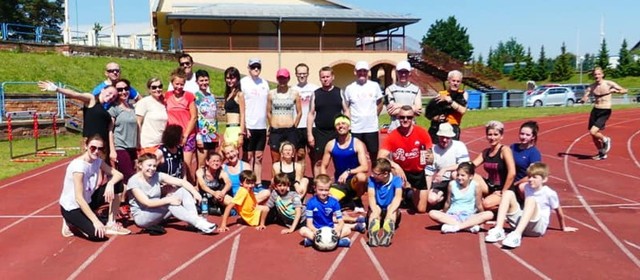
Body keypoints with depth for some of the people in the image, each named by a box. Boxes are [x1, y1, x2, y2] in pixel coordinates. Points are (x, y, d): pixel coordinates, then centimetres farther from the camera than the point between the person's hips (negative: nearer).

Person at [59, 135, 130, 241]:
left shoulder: (98, 161, -4)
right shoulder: (78, 165, -27)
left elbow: (118, 175, -4)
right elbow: (79, 198, -30)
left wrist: (110, 184, -28)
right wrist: (95, 221, -32)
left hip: (87, 201, 8)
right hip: (71, 207, -8)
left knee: (117, 184, -10)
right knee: (97, 234, -29)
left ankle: (111, 223, 0)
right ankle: (71, 222, 2)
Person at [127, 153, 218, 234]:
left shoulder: (157, 176, -3)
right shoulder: (133, 181, -16)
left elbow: (182, 182, -12)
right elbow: (147, 202, -26)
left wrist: (195, 192, -28)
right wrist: (168, 200, -33)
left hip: (159, 213, 6)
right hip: (141, 216, -6)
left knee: (184, 191, -12)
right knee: (170, 204, -32)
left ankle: (194, 218, -30)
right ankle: (198, 223, -37)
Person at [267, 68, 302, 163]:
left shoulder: (294, 93, 3)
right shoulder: (271, 93, 5)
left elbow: (299, 112, 6)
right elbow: (268, 112, 10)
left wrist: (294, 126, 3)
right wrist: (272, 126, 9)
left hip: (290, 131, -1)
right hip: (275, 131, 1)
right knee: (275, 160, 3)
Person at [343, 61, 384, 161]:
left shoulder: (375, 86, 0)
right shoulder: (349, 88, -1)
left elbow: (380, 103, 9)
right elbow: (347, 108, 5)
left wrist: (373, 117, 5)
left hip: (372, 128, 0)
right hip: (355, 129, 0)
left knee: (374, 153, 10)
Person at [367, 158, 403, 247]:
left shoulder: (396, 179, -15)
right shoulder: (372, 179, -12)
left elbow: (398, 196, -31)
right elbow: (371, 196, -25)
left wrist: (390, 212, -49)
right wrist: (375, 211, -45)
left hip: (390, 210, 0)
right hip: (377, 210, 1)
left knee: (391, 207, -33)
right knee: (375, 210, -33)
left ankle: (387, 235, -59)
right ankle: (373, 235, -60)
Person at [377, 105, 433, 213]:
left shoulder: (422, 132, -16)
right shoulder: (392, 136, -17)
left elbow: (430, 155, -10)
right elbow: (380, 157, -26)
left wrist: (429, 158, -35)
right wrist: (395, 166, -43)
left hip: (419, 173, 0)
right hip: (402, 172, 0)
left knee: (421, 209, -3)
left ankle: (411, 194, 34)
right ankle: (408, 189, -4)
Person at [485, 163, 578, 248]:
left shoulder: (549, 193, -8)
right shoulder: (527, 187, 7)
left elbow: (558, 211, 5)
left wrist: (563, 228, 17)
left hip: (538, 226, -5)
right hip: (521, 222, 5)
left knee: (531, 200, -32)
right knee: (508, 193, -14)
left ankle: (517, 235, -49)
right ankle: (498, 230, -27)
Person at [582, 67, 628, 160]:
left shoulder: (609, 84, -8)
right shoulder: (592, 87, 3)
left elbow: (624, 90, -10)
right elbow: (584, 98, 2)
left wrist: (615, 91, -30)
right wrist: (583, 99, -22)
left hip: (605, 112, -5)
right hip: (595, 110, 5)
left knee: (593, 132, -19)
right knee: (593, 135, 8)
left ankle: (605, 140, 14)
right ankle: (602, 153, 29)